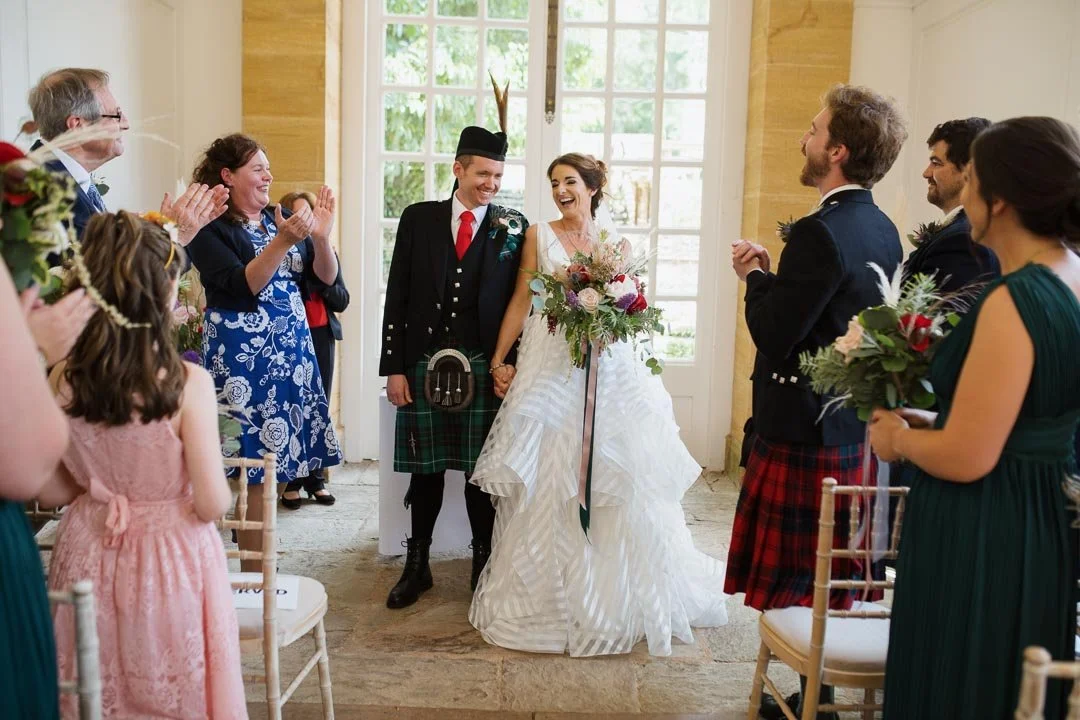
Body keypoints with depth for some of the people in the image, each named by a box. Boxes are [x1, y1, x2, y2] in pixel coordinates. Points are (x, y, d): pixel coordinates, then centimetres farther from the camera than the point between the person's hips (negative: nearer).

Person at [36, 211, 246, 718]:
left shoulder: (62, 381, -10)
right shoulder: (188, 383, -21)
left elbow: (51, 491, 0)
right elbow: (212, 505, -18)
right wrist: (204, 490, 3)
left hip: (88, 559, 4)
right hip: (169, 561, -3)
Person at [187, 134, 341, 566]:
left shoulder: (281, 218, 10)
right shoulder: (210, 228, -6)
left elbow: (326, 278, 5)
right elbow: (242, 286, -18)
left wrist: (320, 237, -13)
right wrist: (283, 242, -27)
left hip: (292, 349, 6)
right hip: (242, 355, -6)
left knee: (277, 462, 8)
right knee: (257, 466, -4)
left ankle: (259, 559, 22)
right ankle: (254, 577, 7)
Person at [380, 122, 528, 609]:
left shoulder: (513, 228, 3)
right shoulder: (418, 219, 5)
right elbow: (397, 297, 5)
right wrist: (394, 366, 0)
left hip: (485, 369, -1)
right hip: (423, 366, 1)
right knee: (425, 471, 11)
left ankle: (484, 565, 23)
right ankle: (417, 566, 25)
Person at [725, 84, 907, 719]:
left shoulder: (821, 231, -20)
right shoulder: (883, 231, 9)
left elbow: (774, 334, -21)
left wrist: (756, 277, -5)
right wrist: (774, 275, 7)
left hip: (802, 430, -9)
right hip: (854, 427, 10)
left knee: (794, 580, 4)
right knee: (831, 574, 19)